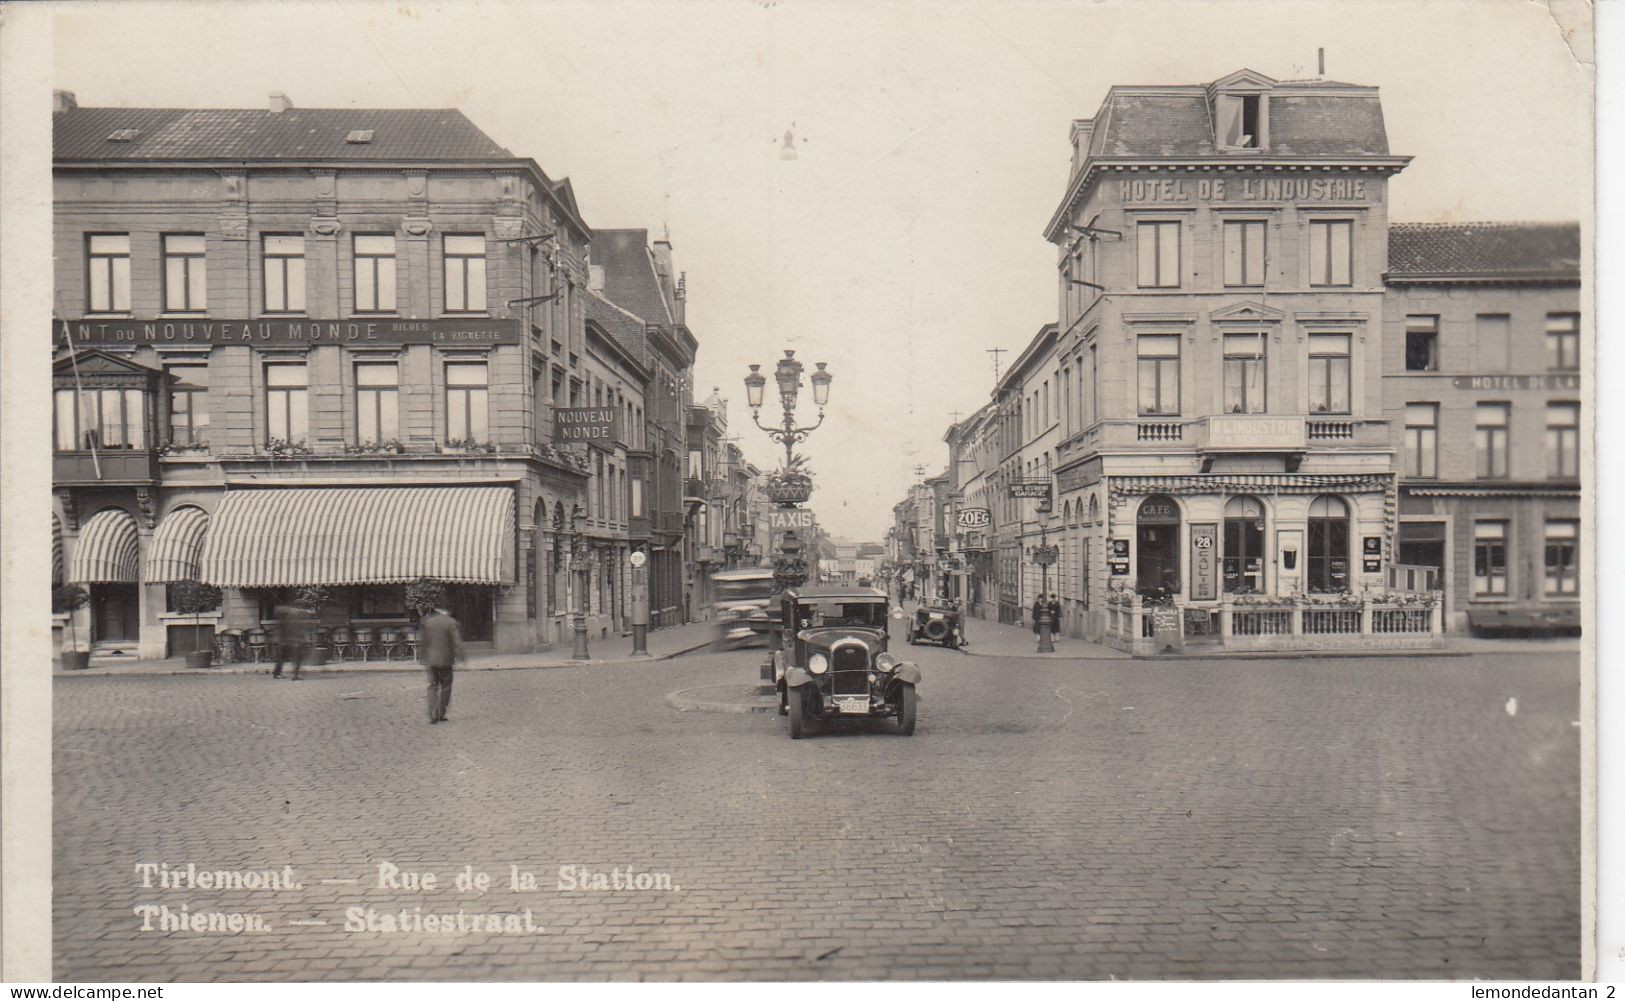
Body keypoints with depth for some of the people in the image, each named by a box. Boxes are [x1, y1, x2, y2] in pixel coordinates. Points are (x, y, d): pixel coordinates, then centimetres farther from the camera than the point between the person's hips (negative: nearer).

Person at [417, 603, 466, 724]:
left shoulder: (427, 622, 3)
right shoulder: (452, 623, -7)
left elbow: (421, 642, 7)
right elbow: (457, 643, -11)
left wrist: (422, 659, 15)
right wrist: (462, 658, -5)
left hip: (431, 659, 3)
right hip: (445, 660, -3)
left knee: (433, 686, 8)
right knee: (445, 687, 9)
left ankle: (432, 716, -1)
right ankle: (440, 715, 9)